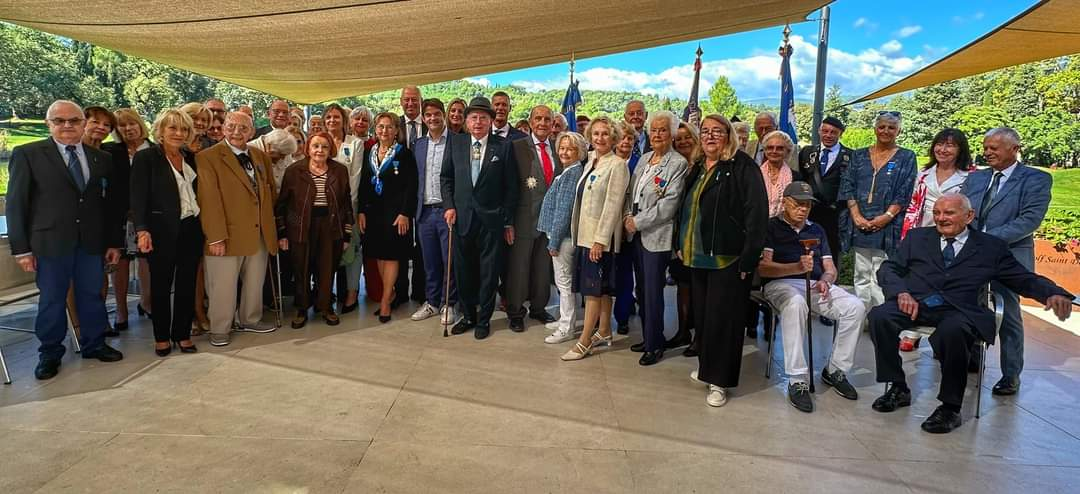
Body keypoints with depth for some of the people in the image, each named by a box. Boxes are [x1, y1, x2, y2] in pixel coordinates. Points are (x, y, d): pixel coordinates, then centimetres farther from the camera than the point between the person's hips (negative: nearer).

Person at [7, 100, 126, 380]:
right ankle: (50, 354, 24)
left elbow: (111, 204, 10)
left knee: (92, 296, 11)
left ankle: (94, 344, 28)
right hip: (50, 242, -2)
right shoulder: (27, 155, -1)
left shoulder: (101, 159, 8)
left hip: (92, 243, 3)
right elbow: (16, 204, -3)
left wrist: (114, 242, 8)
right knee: (51, 300, 9)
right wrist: (21, 248, -6)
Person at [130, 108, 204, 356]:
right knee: (162, 286, 7)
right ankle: (161, 337, 21)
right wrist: (142, 230, -21)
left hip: (191, 230, 4)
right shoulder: (146, 157, -5)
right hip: (162, 231, -4)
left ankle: (182, 334, 21)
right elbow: (138, 197, -11)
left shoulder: (191, 158, 10)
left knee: (187, 285, 8)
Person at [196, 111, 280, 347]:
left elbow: (270, 191, 18)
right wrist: (215, 237, -17)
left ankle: (250, 320, 35)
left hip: (259, 234, 6)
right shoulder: (207, 158, -9)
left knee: (255, 282, 17)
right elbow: (208, 200, -13)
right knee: (223, 286, 5)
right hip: (227, 235, -5)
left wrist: (269, 225, 11)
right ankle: (219, 329, 21)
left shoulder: (261, 157, 10)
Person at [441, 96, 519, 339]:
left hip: (492, 219, -2)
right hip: (461, 217, 2)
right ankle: (468, 315, 29)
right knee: (463, 271, 11)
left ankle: (484, 319, 21)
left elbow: (511, 187, -1)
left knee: (489, 272, 6)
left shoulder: (504, 146, -2)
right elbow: (446, 178, 11)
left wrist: (508, 221, -3)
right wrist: (449, 206, -2)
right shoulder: (455, 143, 6)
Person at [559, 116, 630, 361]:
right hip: (585, 233, 8)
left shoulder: (617, 165, -11)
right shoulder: (591, 161, 14)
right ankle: (604, 332, 24)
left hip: (601, 236, -8)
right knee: (601, 287, 14)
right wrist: (579, 233, 12)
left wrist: (600, 239, -19)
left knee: (594, 288, -4)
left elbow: (612, 205, -16)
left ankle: (584, 342, 0)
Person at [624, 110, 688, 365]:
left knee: (653, 291, -2)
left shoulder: (678, 163, -8)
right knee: (642, 289, 13)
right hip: (636, 233, 7)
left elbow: (669, 204, -15)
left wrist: (638, 222, -14)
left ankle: (655, 344, 12)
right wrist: (628, 216, -2)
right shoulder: (644, 158, 14)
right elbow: (631, 192, 16)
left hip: (657, 236, -7)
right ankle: (649, 337, 26)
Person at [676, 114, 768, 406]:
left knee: (722, 318, -1)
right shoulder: (698, 170, 14)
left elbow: (757, 214, -15)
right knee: (701, 314, 14)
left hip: (728, 258, -7)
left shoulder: (743, 167, -9)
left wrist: (748, 258, -19)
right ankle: (706, 366, 31)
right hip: (698, 257, 7)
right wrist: (681, 245, 15)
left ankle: (719, 381, 11)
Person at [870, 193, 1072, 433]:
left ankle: (950, 407, -17)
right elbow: (888, 268, 12)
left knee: (953, 330, -37)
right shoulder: (917, 237, 20)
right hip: (916, 304, 2)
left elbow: (1024, 279, 14)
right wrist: (901, 292, -9)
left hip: (960, 311, -2)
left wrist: (1053, 293, -9)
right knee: (880, 315, -29)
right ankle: (898, 388, -9)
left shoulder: (992, 246, 17)